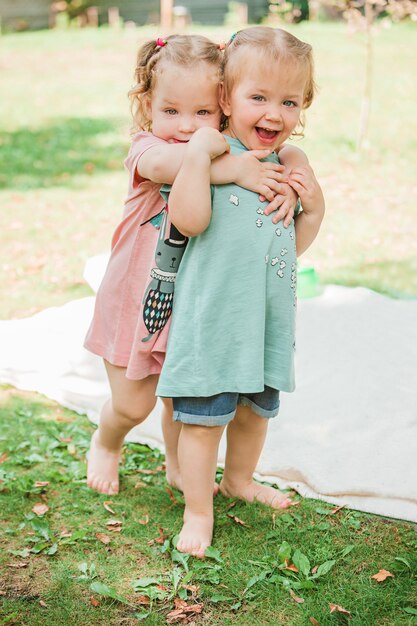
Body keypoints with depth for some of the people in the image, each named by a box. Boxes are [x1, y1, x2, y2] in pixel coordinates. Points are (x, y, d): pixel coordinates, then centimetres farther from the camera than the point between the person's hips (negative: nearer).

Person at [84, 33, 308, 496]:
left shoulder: (230, 152, -5)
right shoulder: (146, 148, -19)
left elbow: (291, 155, -6)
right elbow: (163, 163, -42)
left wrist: (286, 182, -29)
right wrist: (234, 170, -50)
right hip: (137, 299, -3)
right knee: (132, 404, 9)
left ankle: (179, 469, 43)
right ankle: (105, 444, 43)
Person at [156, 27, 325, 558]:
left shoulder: (288, 168, 10)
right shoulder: (209, 155, -11)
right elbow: (190, 220, -26)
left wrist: (313, 208, 0)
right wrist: (198, 152, -28)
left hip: (268, 318, 7)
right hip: (213, 316, -6)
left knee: (257, 407, 22)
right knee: (205, 415, 0)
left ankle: (239, 479, 46)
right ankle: (198, 511, 17)